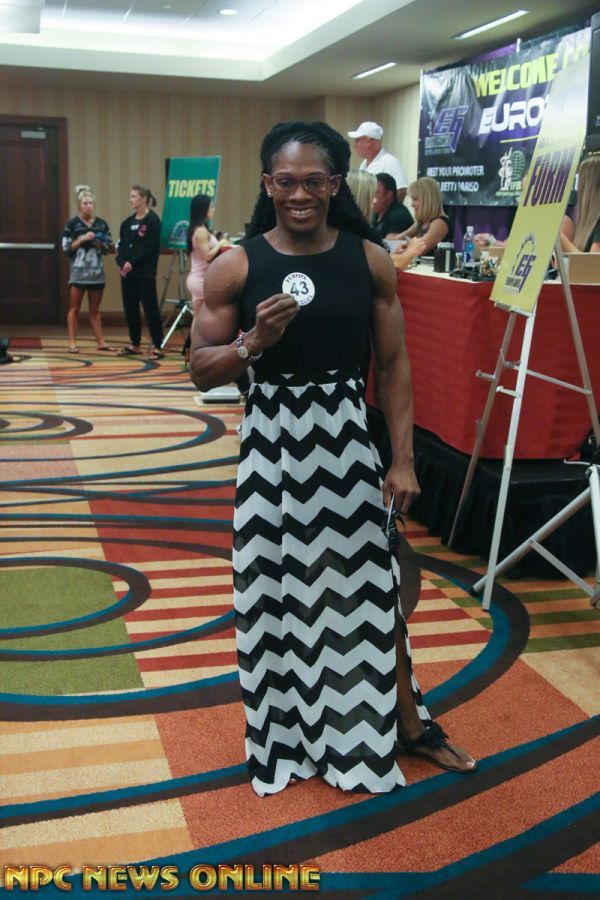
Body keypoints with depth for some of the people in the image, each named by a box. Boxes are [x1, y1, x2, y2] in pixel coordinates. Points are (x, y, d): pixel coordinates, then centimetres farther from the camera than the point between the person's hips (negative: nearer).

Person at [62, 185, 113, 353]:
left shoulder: (102, 224, 8)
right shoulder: (72, 224, -1)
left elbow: (109, 247, 12)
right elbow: (66, 248, -5)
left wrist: (101, 245, -9)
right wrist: (82, 239, -15)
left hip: (97, 272, 3)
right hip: (78, 272, -3)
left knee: (95, 310, 9)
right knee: (74, 309, 1)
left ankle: (100, 342, 11)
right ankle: (72, 343, 4)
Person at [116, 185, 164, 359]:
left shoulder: (152, 221, -6)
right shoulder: (128, 222, 14)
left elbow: (149, 247, -14)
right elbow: (121, 245, 9)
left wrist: (132, 263, -16)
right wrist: (121, 263, -8)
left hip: (145, 273, -7)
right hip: (127, 272, 7)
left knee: (150, 308, -5)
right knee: (130, 308, 9)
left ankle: (157, 346, 0)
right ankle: (134, 343, 21)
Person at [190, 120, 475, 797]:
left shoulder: (371, 260, -2)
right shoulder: (236, 267, -6)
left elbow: (394, 364, 1)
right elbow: (201, 371, -2)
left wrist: (404, 458, -4)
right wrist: (254, 341, -22)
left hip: (347, 436, 1)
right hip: (272, 441, 0)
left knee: (372, 585, 10)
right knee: (276, 586, 10)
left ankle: (409, 723, 31)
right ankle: (286, 731, 32)